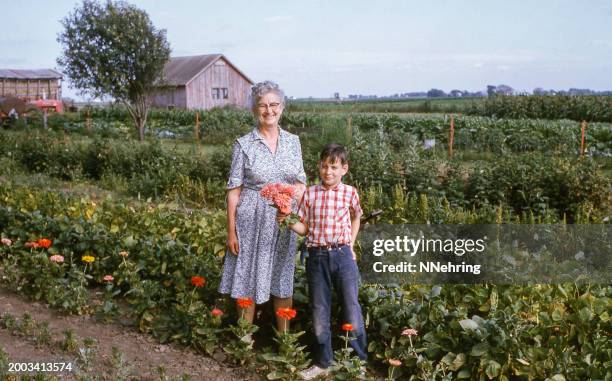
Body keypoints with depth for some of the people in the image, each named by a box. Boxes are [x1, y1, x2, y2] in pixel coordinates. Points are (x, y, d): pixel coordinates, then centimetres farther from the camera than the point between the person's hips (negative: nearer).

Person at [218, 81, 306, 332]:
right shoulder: (244, 145, -5)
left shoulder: (293, 141, 5)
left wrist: (299, 188, -12)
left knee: (283, 280, 13)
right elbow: (234, 191, -4)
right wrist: (231, 231, -6)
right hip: (252, 220, -3)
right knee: (249, 280, 5)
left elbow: (301, 181, 12)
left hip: (284, 220, 3)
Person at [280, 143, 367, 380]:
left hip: (342, 255, -1)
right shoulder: (310, 194, 1)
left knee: (351, 309, 1)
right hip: (316, 257, 1)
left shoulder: (349, 193, 0)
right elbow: (304, 229, 4)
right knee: (319, 310, 10)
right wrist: (288, 221, -15)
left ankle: (360, 360, 19)